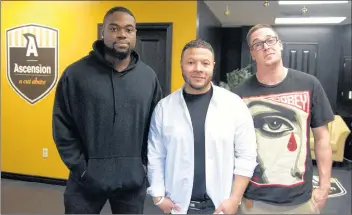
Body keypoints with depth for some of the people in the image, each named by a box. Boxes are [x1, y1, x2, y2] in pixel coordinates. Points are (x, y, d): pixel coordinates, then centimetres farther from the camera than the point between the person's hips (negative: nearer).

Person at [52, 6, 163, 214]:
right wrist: (80, 167, -7)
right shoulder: (76, 73, -6)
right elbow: (62, 127, -4)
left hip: (133, 181, 2)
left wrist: (145, 164, 1)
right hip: (86, 181, -2)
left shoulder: (149, 77, 2)